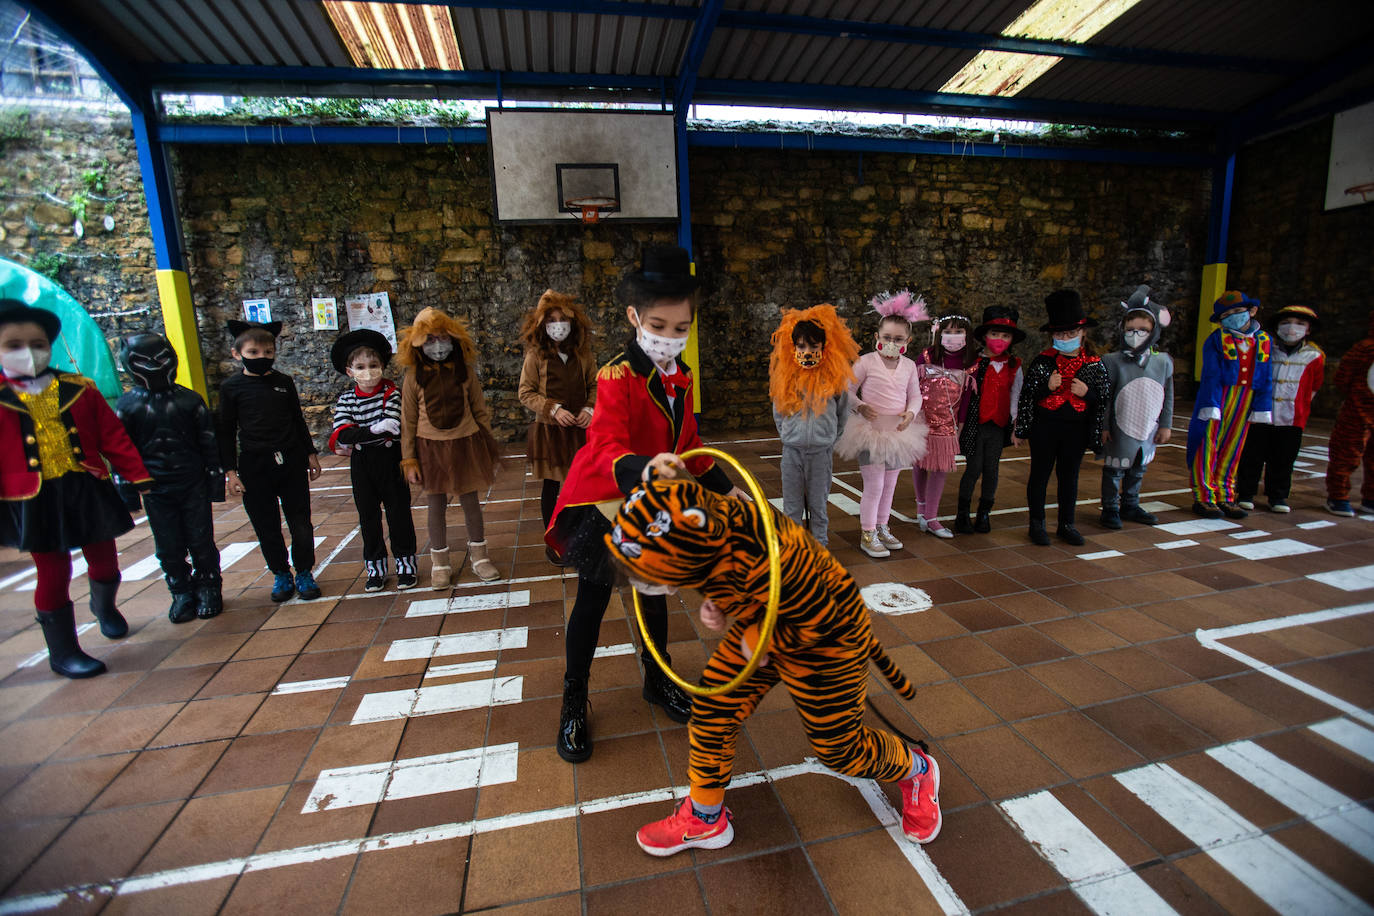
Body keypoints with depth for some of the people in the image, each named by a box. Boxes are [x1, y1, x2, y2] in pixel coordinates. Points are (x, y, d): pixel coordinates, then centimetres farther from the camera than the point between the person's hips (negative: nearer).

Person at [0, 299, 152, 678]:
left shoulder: (79, 390, 2)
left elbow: (113, 436, 5)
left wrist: (139, 476, 4)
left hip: (88, 492, 2)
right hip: (35, 501, -2)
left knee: (104, 562, 13)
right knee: (53, 575, 4)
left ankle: (104, 606, 46)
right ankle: (63, 653, 20)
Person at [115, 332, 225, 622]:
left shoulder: (189, 399, -1)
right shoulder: (127, 405, 1)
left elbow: (209, 442, 3)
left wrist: (216, 480, 2)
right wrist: (128, 491, 2)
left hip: (193, 486, -1)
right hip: (155, 490, 1)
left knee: (201, 542, 5)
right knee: (168, 547, 8)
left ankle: (208, 589, 21)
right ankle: (182, 593, 24)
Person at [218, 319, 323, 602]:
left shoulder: (284, 382, 4)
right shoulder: (231, 387, -1)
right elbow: (226, 432, 1)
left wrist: (310, 454, 13)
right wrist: (231, 471, -2)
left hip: (290, 461, 1)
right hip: (254, 467, -1)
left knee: (300, 521, 5)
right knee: (266, 526, 8)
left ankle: (304, 573, 20)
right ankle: (281, 575, 24)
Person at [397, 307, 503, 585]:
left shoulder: (465, 371, -1)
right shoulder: (413, 377, -4)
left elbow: (480, 411, 5)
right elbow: (408, 421, 0)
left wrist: (490, 447, 5)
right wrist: (409, 460, -1)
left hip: (465, 442, 0)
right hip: (431, 446, 0)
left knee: (470, 500, 9)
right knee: (436, 503, 10)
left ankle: (478, 554, 26)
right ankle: (439, 561, 25)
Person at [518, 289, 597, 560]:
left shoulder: (582, 354, 1)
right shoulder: (536, 355, -6)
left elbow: (594, 385, 10)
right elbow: (526, 393, -5)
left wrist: (589, 408, -9)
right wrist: (554, 410, -16)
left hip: (580, 430, 2)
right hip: (549, 430, -2)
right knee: (551, 486, 9)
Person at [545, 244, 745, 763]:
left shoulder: (679, 376, 1)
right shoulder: (619, 376, -23)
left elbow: (687, 440, 12)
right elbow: (606, 448, -37)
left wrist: (723, 487, 11)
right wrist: (643, 469, -58)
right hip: (602, 499, -6)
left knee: (655, 590, 16)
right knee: (594, 597, 4)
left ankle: (658, 682, 39)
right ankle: (573, 703, 24)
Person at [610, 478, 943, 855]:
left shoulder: (762, 564, -45)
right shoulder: (711, 515, -21)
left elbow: (819, 620, -29)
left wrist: (760, 641, -17)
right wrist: (718, 605, -12)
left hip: (822, 640, -7)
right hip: (761, 627, 7)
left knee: (839, 750, 10)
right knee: (711, 713, 6)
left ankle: (917, 770, 43)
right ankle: (704, 819, 30)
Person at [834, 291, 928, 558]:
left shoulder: (909, 366, 5)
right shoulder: (866, 362, -9)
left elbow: (915, 395, 11)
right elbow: (848, 390, -4)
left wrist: (911, 413, -9)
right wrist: (860, 407, -22)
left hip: (898, 432, 5)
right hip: (871, 431, -5)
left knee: (889, 485, 16)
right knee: (874, 486, -4)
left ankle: (882, 527, 32)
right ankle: (867, 535, 9)